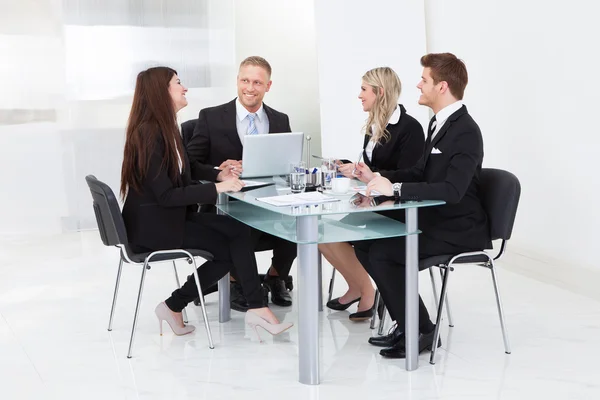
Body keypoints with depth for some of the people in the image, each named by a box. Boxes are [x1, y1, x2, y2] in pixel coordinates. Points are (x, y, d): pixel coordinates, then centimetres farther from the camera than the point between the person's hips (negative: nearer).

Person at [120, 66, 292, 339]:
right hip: (153, 226, -8)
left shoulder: (164, 129, 12)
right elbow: (166, 195, -23)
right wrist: (216, 188, -25)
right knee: (232, 247, -10)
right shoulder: (148, 133, -18)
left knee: (238, 231, -9)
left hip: (169, 216, 8)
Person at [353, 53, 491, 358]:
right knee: (364, 242, 5)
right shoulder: (439, 123, 9)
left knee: (381, 253, -20)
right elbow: (420, 172, 20)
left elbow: (452, 190, -33)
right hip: (434, 220, 10)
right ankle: (406, 322, 11)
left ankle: (421, 331, -5)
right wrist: (376, 177, 7)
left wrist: (395, 188, -31)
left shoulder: (466, 132, -21)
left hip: (459, 230, -10)